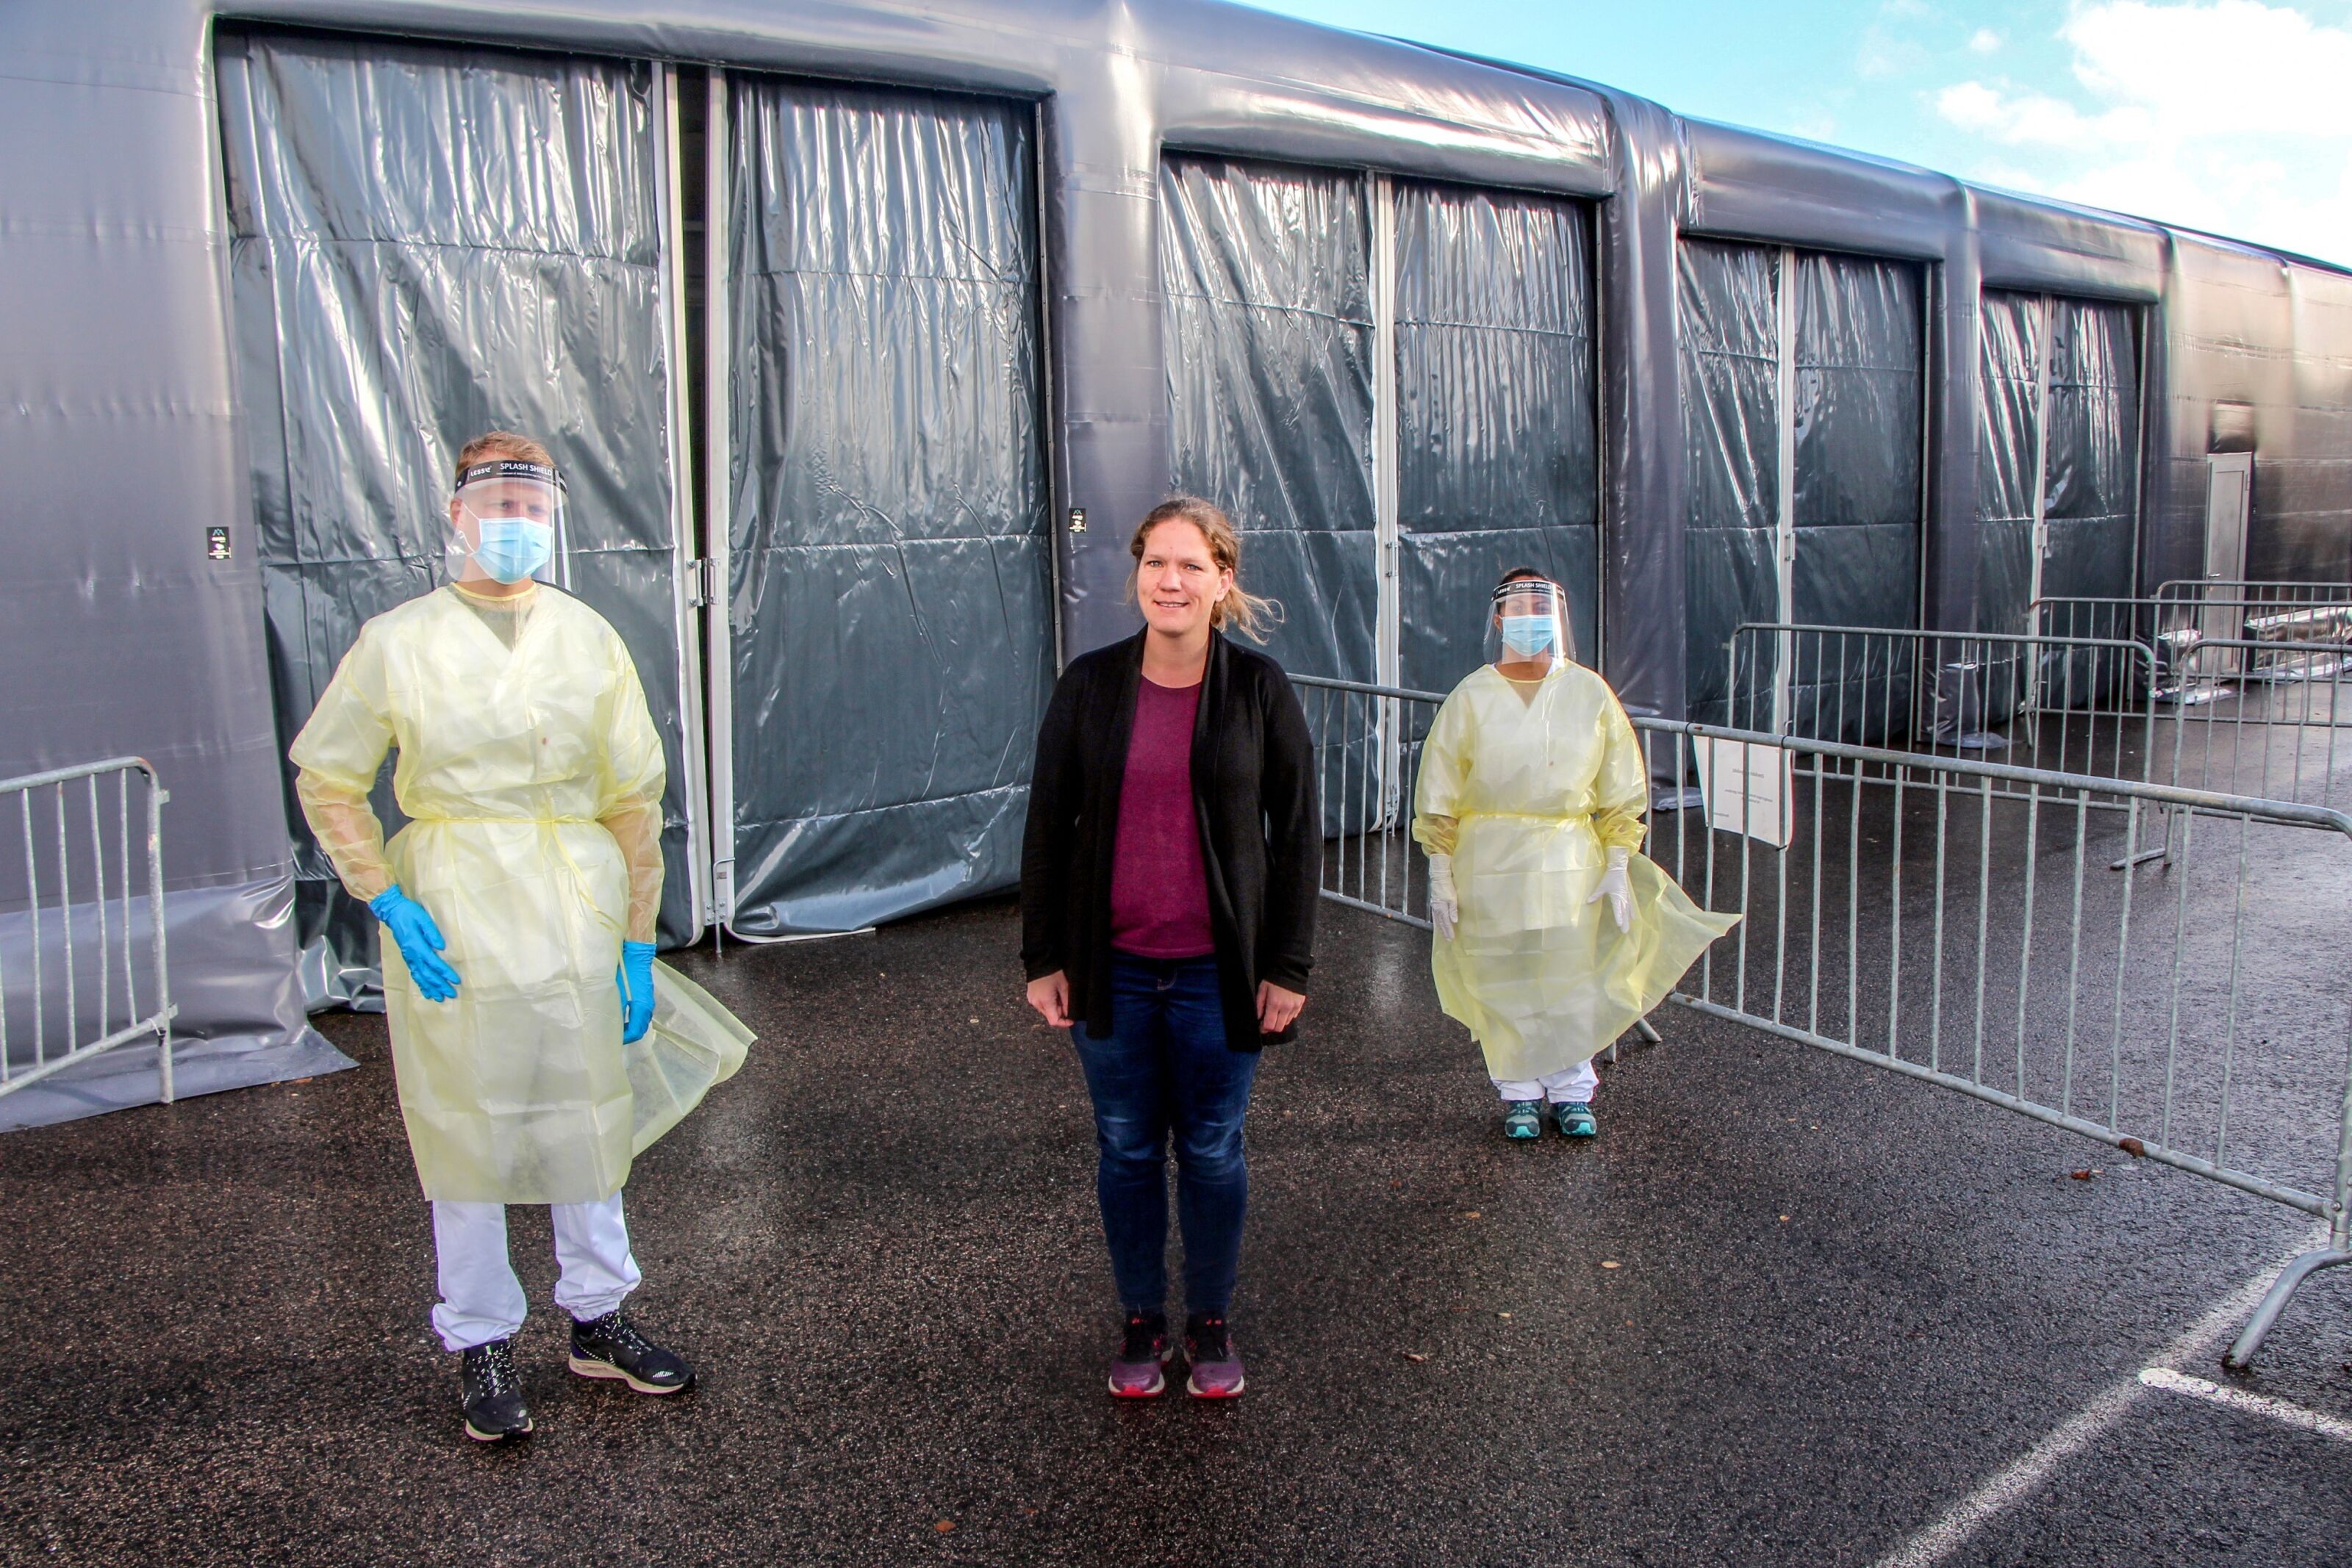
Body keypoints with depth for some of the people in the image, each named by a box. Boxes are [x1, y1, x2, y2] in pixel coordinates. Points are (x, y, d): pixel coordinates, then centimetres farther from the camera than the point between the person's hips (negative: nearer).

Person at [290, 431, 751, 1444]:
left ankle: (598, 1320, 31)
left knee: (590, 1120, 13)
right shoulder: (398, 642, -3)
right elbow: (326, 778, 3)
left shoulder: (588, 638, 3)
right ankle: (481, 1345, 26)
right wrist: (388, 902, -8)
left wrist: (638, 939, 4)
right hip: (452, 921, -2)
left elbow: (633, 796, 5)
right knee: (466, 1134, 7)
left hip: (579, 915, 2)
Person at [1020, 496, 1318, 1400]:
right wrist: (1042, 958, 1)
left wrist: (1289, 966, -4)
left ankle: (1210, 1323, 30)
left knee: (1213, 1151, 11)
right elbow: (1047, 827, 3)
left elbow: (1297, 833, -1)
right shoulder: (1090, 686, -1)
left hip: (1217, 971, -1)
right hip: (1112, 969, 1)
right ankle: (1141, 1322, 30)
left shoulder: (1259, 689, -4)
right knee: (1127, 1150, 12)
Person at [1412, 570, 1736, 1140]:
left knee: (1573, 980, 7)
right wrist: (1440, 875, -3)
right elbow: (1438, 798, -1)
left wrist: (1619, 867, 2)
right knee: (1503, 984, 5)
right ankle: (1519, 1094, 21)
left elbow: (1620, 790, 7)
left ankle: (1572, 1091, 24)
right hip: (1490, 861, -1)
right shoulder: (1471, 698, -2)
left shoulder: (1591, 693, 2)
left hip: (1571, 860, 1)